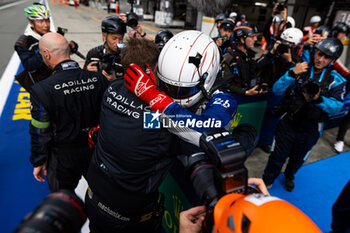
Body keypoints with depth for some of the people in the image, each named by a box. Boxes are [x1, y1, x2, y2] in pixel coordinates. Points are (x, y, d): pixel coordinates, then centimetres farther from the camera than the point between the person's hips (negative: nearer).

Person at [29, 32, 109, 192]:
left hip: (63, 157, -3)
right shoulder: (99, 79, -14)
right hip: (96, 151, 4)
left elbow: (40, 133, -15)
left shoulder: (41, 90, -23)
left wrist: (38, 162, 3)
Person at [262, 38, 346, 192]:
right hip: (288, 123, -1)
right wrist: (292, 74, -28)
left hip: (310, 129, 2)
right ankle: (267, 181, 35)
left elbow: (336, 107, -17)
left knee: (298, 158, 23)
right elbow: (276, 90, -15)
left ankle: (289, 176, 54)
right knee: (277, 156, 10)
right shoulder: (300, 70, -7)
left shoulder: (336, 80, -6)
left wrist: (318, 99, -36)